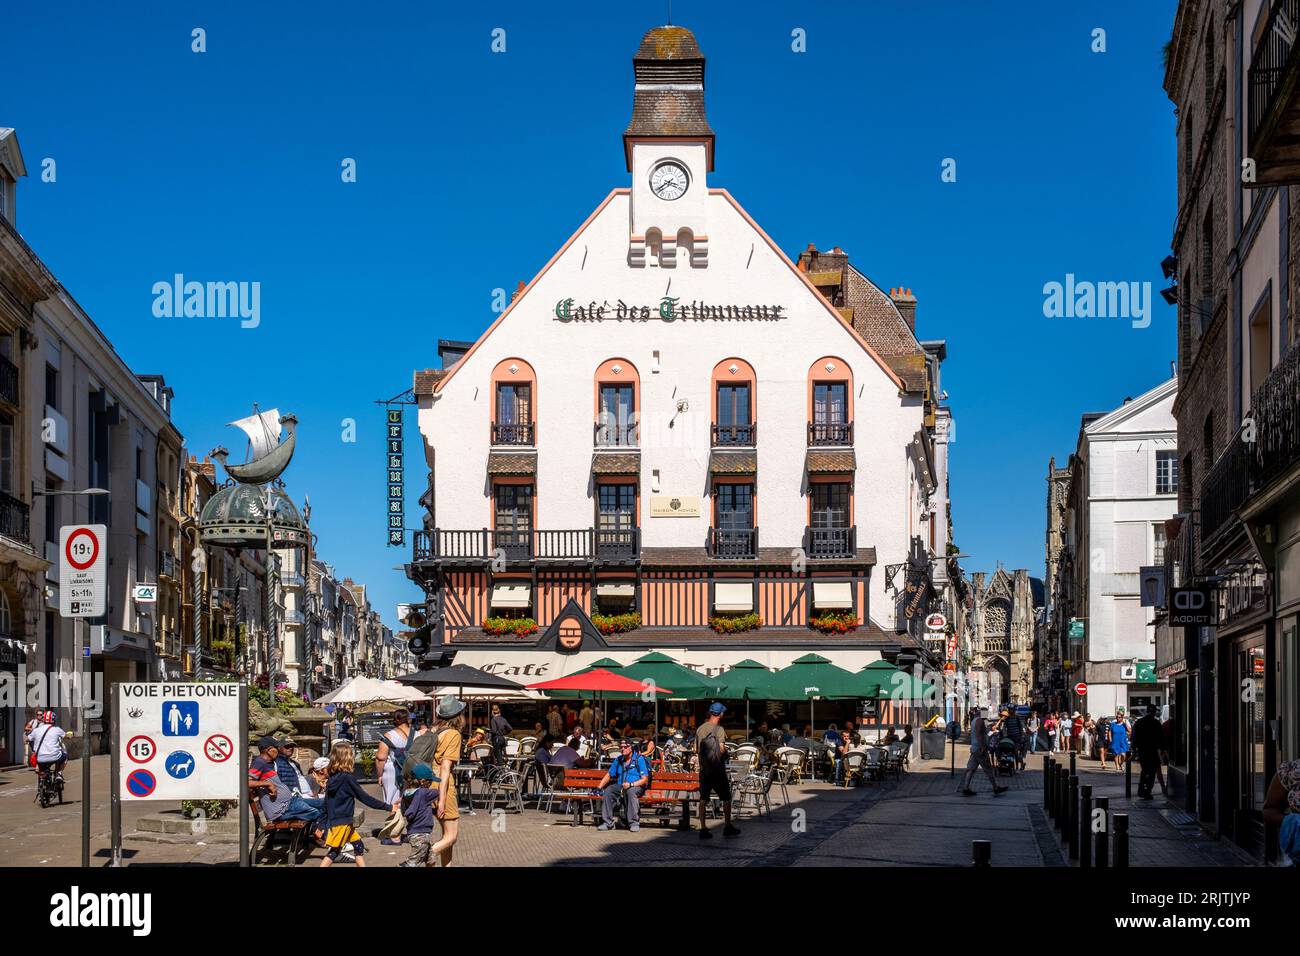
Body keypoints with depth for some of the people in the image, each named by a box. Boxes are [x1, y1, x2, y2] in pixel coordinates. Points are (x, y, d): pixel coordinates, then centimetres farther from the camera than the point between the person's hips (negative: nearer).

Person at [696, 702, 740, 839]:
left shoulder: (700, 729, 4)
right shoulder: (719, 729, -12)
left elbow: (696, 750, 7)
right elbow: (722, 749, -19)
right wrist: (726, 753, 2)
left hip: (704, 769, 5)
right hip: (718, 769, -5)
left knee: (703, 799, 4)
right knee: (726, 798, 10)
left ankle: (703, 829, 0)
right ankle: (727, 827, 16)